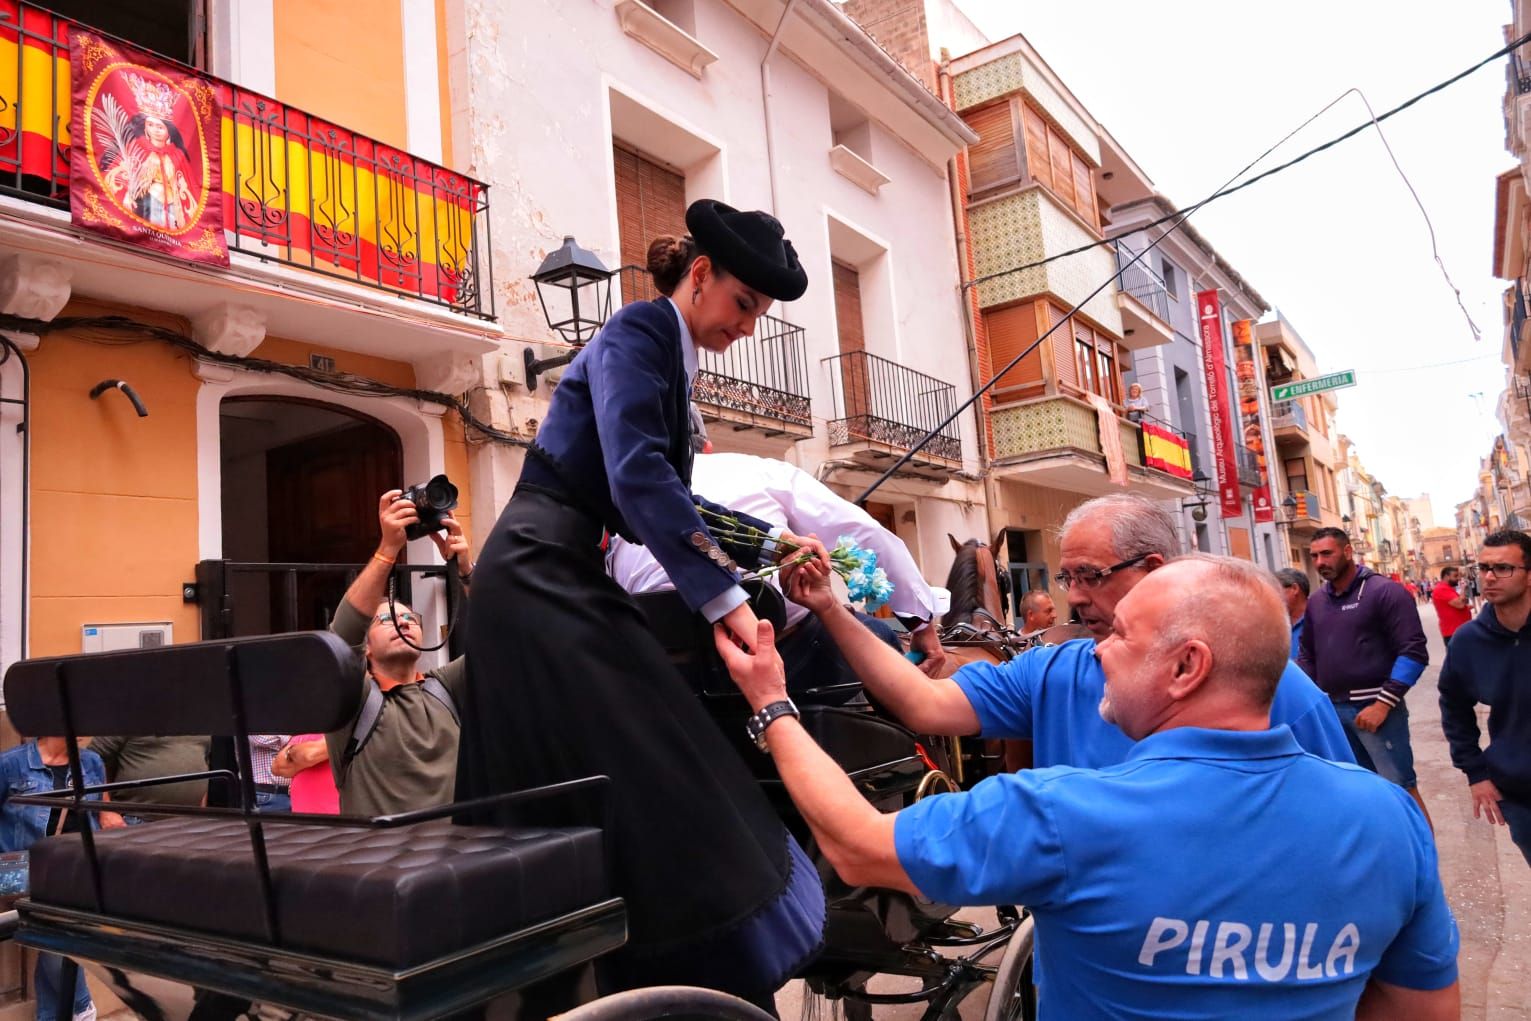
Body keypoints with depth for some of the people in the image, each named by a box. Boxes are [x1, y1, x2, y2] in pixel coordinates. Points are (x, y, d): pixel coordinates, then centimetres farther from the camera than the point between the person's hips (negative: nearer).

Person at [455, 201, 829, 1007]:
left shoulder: (669, 358, 18)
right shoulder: (638, 331, -10)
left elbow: (664, 498, 22)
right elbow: (637, 479, -24)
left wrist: (772, 543, 15)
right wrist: (724, 599, -27)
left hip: (554, 579, 10)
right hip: (543, 577, -10)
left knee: (550, 808, 13)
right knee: (656, 788, -10)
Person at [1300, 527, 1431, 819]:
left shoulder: (1384, 592, -7)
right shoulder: (1316, 601, 10)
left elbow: (1413, 652, -12)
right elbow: (1307, 655, 19)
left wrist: (1383, 703, -17)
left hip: (1374, 707, -6)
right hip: (1332, 710, 6)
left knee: (1403, 789, -2)